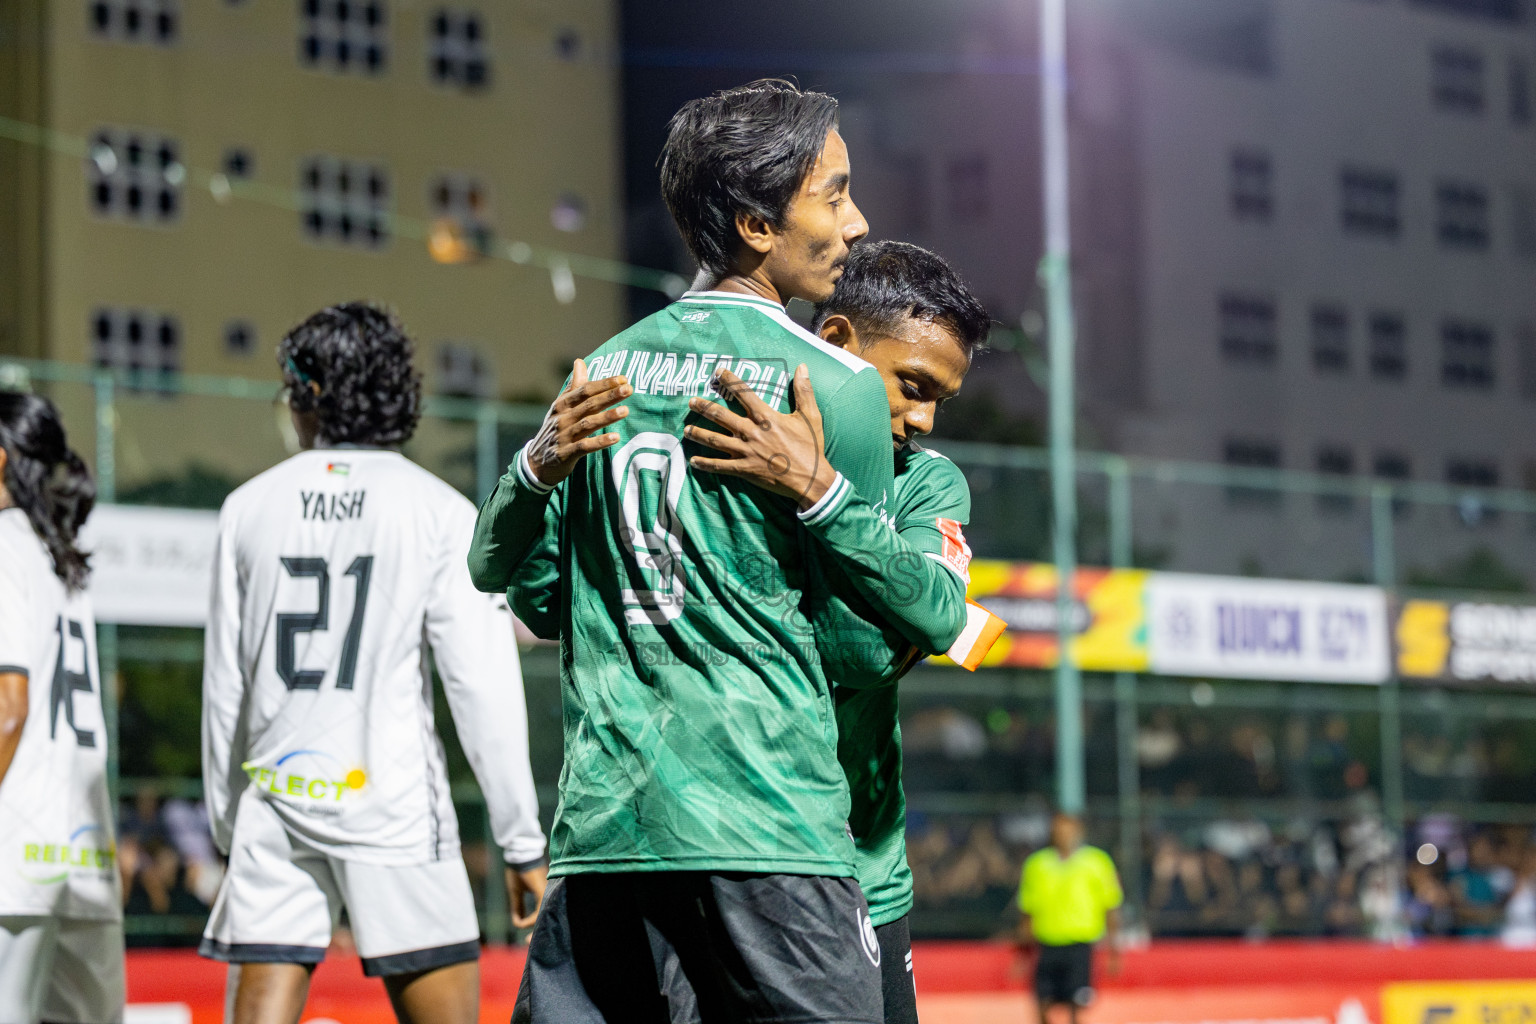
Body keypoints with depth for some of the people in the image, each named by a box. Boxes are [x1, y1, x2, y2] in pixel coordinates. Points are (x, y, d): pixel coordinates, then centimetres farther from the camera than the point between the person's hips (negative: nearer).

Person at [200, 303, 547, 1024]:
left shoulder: (250, 508, 7)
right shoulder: (441, 513, -2)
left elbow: (225, 688, 10)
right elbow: (484, 689, -7)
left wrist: (228, 826, 20)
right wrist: (523, 842, -3)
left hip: (276, 801, 3)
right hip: (392, 803, -3)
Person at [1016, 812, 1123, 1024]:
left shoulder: (1098, 861, 3)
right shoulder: (1036, 863, 8)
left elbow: (1112, 909, 4)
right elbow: (1026, 910, 13)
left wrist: (1113, 950, -2)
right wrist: (1024, 949, 9)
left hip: (1081, 944, -2)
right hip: (1046, 947, 2)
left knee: (1076, 1007, -8)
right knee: (1045, 1006, -2)